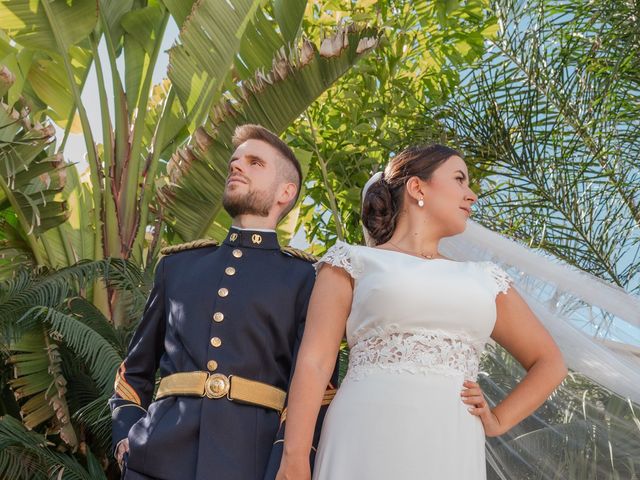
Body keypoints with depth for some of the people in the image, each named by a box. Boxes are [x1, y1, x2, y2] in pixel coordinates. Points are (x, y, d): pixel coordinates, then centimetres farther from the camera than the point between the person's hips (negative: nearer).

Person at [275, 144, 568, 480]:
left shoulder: (484, 279, 19)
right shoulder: (353, 262, 8)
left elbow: (549, 362, 25)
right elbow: (314, 362, -1)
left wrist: (498, 422, 10)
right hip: (366, 448, -3)